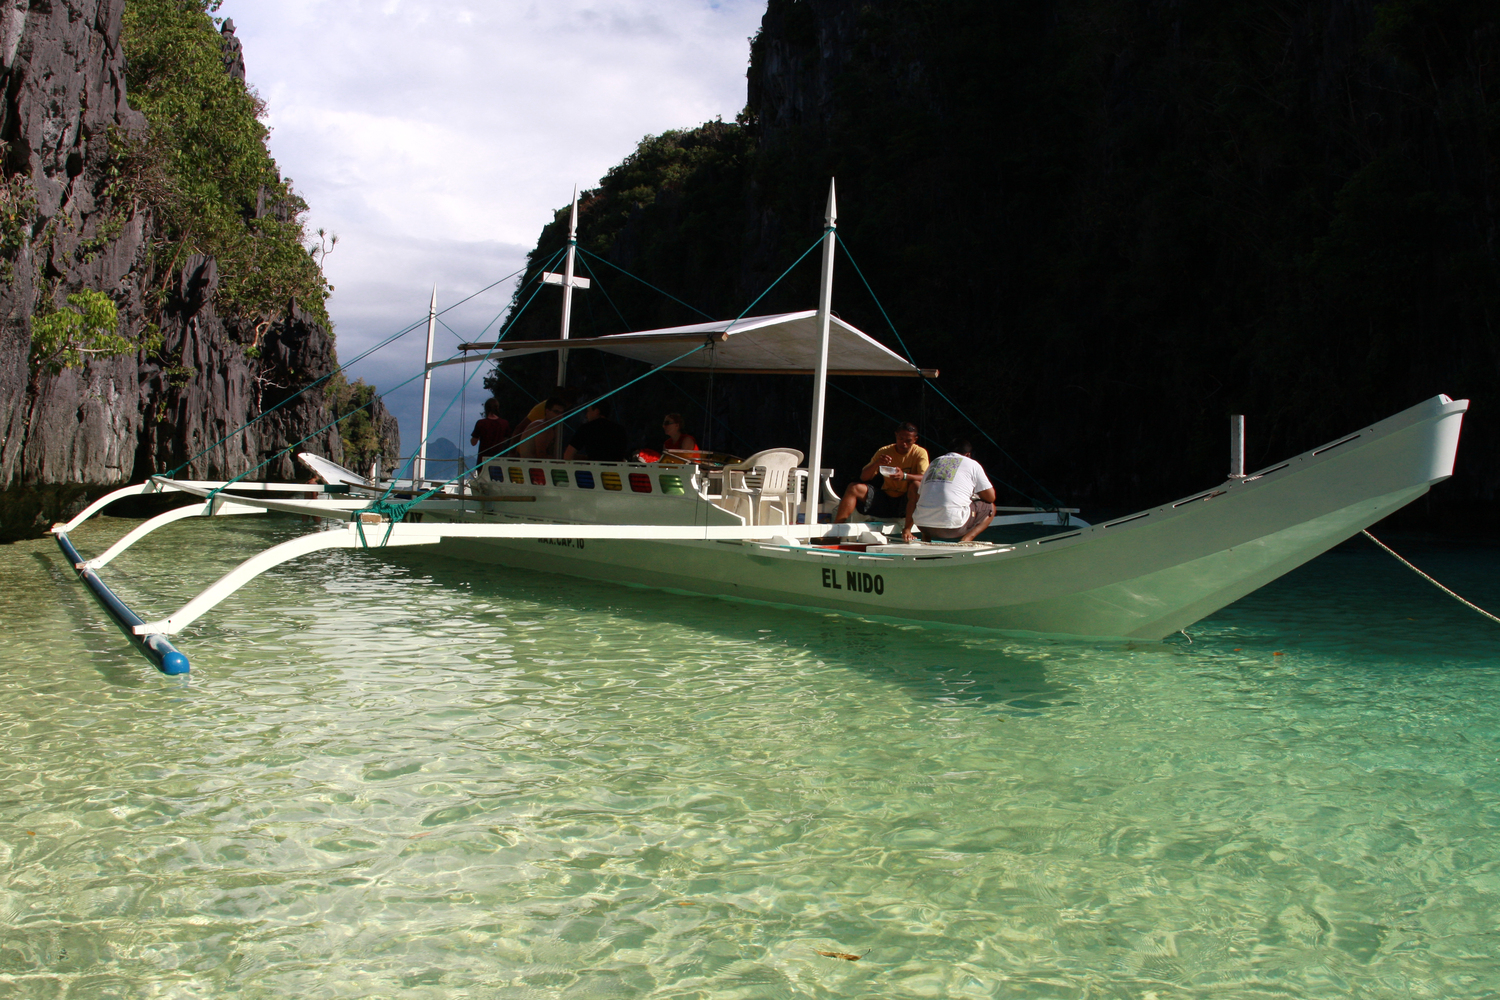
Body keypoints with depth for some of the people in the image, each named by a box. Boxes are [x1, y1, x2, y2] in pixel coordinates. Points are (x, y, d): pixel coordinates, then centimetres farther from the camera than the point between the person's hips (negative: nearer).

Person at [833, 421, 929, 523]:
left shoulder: (919, 453, -3)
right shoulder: (884, 451, 4)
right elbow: (863, 477, -2)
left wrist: (904, 476, -37)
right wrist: (876, 463, -23)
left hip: (905, 503, -3)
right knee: (854, 488, -16)